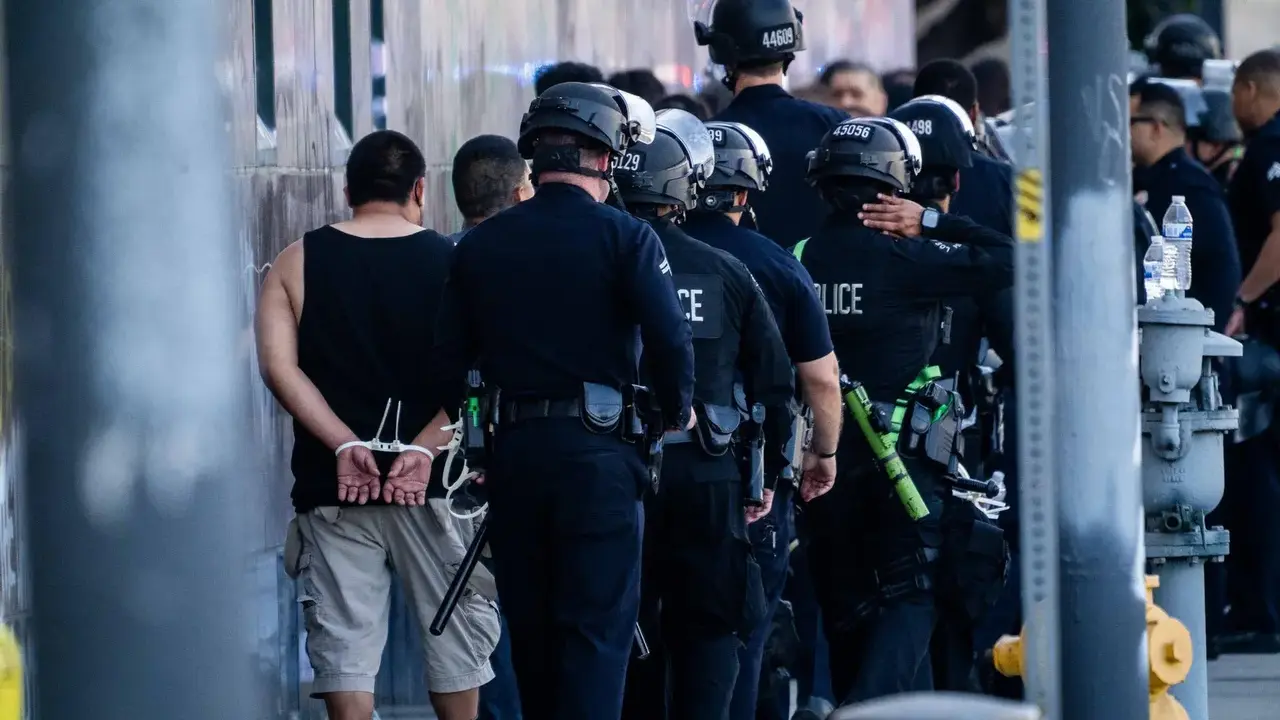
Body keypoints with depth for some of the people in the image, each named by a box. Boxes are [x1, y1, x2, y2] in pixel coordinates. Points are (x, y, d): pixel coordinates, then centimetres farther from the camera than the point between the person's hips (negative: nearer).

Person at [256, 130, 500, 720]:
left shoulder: (296, 263, 5)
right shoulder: (453, 264, 1)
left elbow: (278, 365, -6)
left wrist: (344, 443, -11)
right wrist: (424, 448, -14)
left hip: (331, 487, 1)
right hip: (430, 485, -1)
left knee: (343, 646, 0)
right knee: (455, 636, 12)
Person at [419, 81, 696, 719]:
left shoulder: (481, 245, 8)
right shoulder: (624, 237, -6)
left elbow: (447, 367, 7)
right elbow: (670, 340, -16)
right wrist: (678, 412, 2)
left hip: (512, 452, 4)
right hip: (598, 452, -4)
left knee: (531, 627, 15)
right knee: (597, 626, -3)